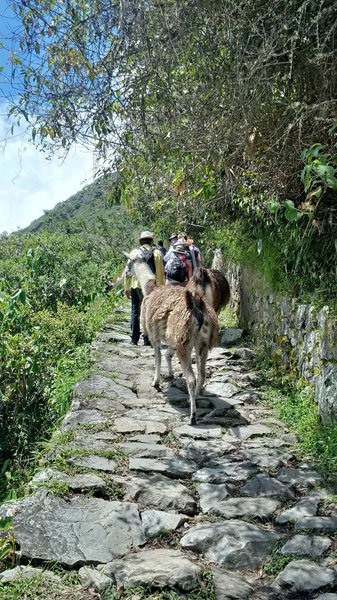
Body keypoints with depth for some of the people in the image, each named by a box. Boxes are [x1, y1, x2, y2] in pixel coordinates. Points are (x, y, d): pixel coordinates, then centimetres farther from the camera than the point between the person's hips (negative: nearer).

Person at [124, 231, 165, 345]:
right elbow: (160, 272, -3)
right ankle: (147, 339, 4)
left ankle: (134, 339, 15)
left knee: (135, 312, 13)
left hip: (135, 285, 2)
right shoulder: (156, 253, 1)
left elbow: (127, 271, 6)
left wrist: (126, 288, 12)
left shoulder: (134, 252, 6)